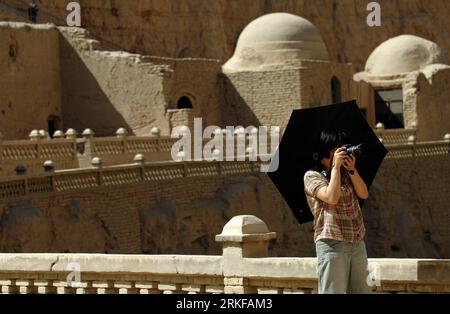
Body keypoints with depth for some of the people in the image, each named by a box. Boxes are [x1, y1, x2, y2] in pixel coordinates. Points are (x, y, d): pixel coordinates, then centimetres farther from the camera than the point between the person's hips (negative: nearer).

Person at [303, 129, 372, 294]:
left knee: (361, 290, 7)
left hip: (357, 243, 7)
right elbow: (332, 197, -18)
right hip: (332, 244, -7)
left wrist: (352, 170, -6)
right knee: (333, 291, -10)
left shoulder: (345, 173, 17)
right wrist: (335, 166, -14)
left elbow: (363, 194, 5)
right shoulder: (312, 176, -3)